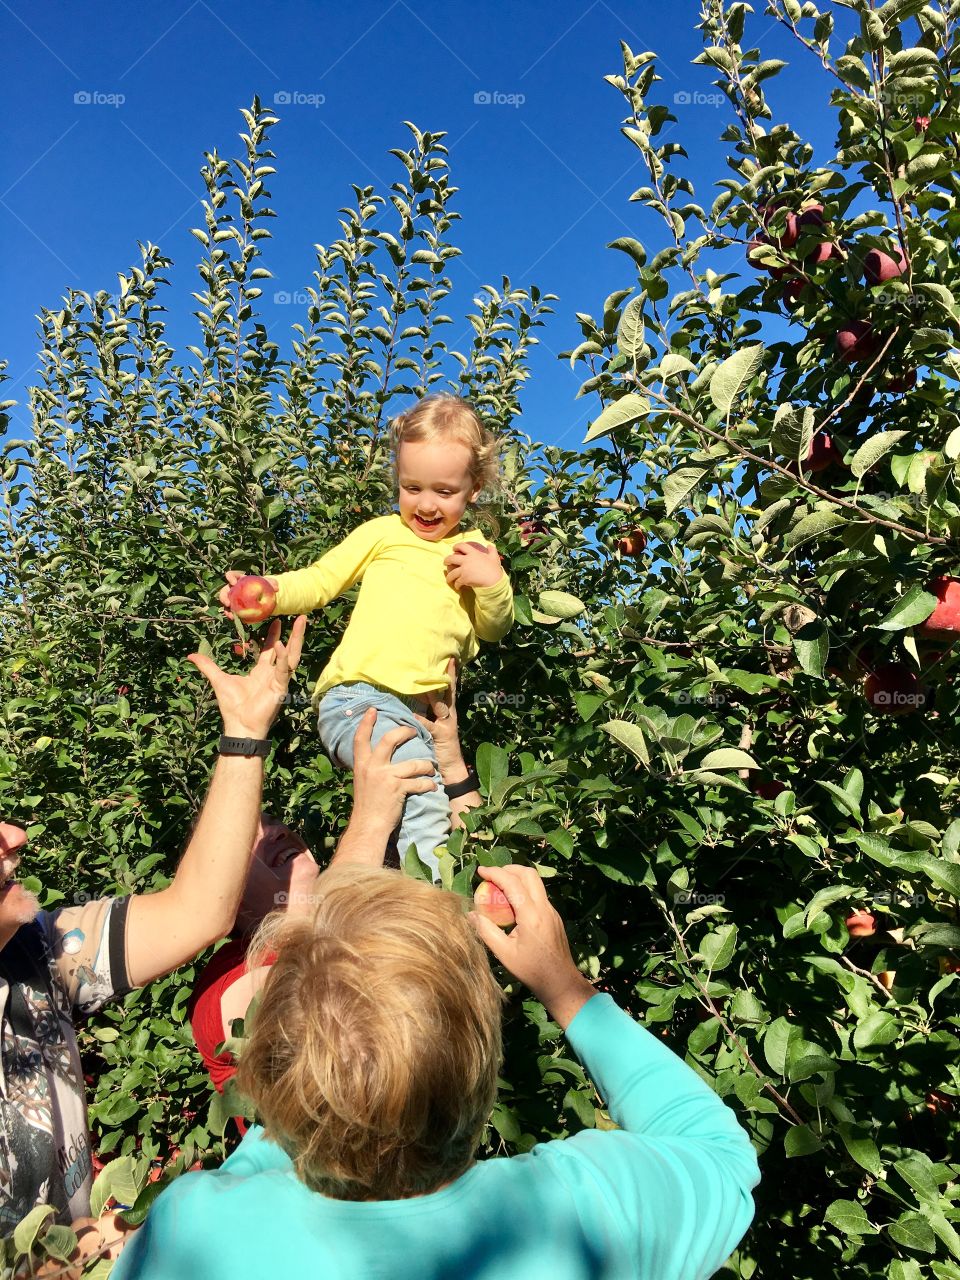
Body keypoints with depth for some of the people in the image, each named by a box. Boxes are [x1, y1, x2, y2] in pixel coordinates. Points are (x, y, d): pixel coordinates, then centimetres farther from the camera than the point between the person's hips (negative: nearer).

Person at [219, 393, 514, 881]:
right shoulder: (383, 533, 10)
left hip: (426, 714, 5)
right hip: (359, 697, -5)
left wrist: (493, 584, 1)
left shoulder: (476, 552, 19)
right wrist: (270, 591, -9)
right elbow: (319, 581, 11)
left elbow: (493, 630, 21)